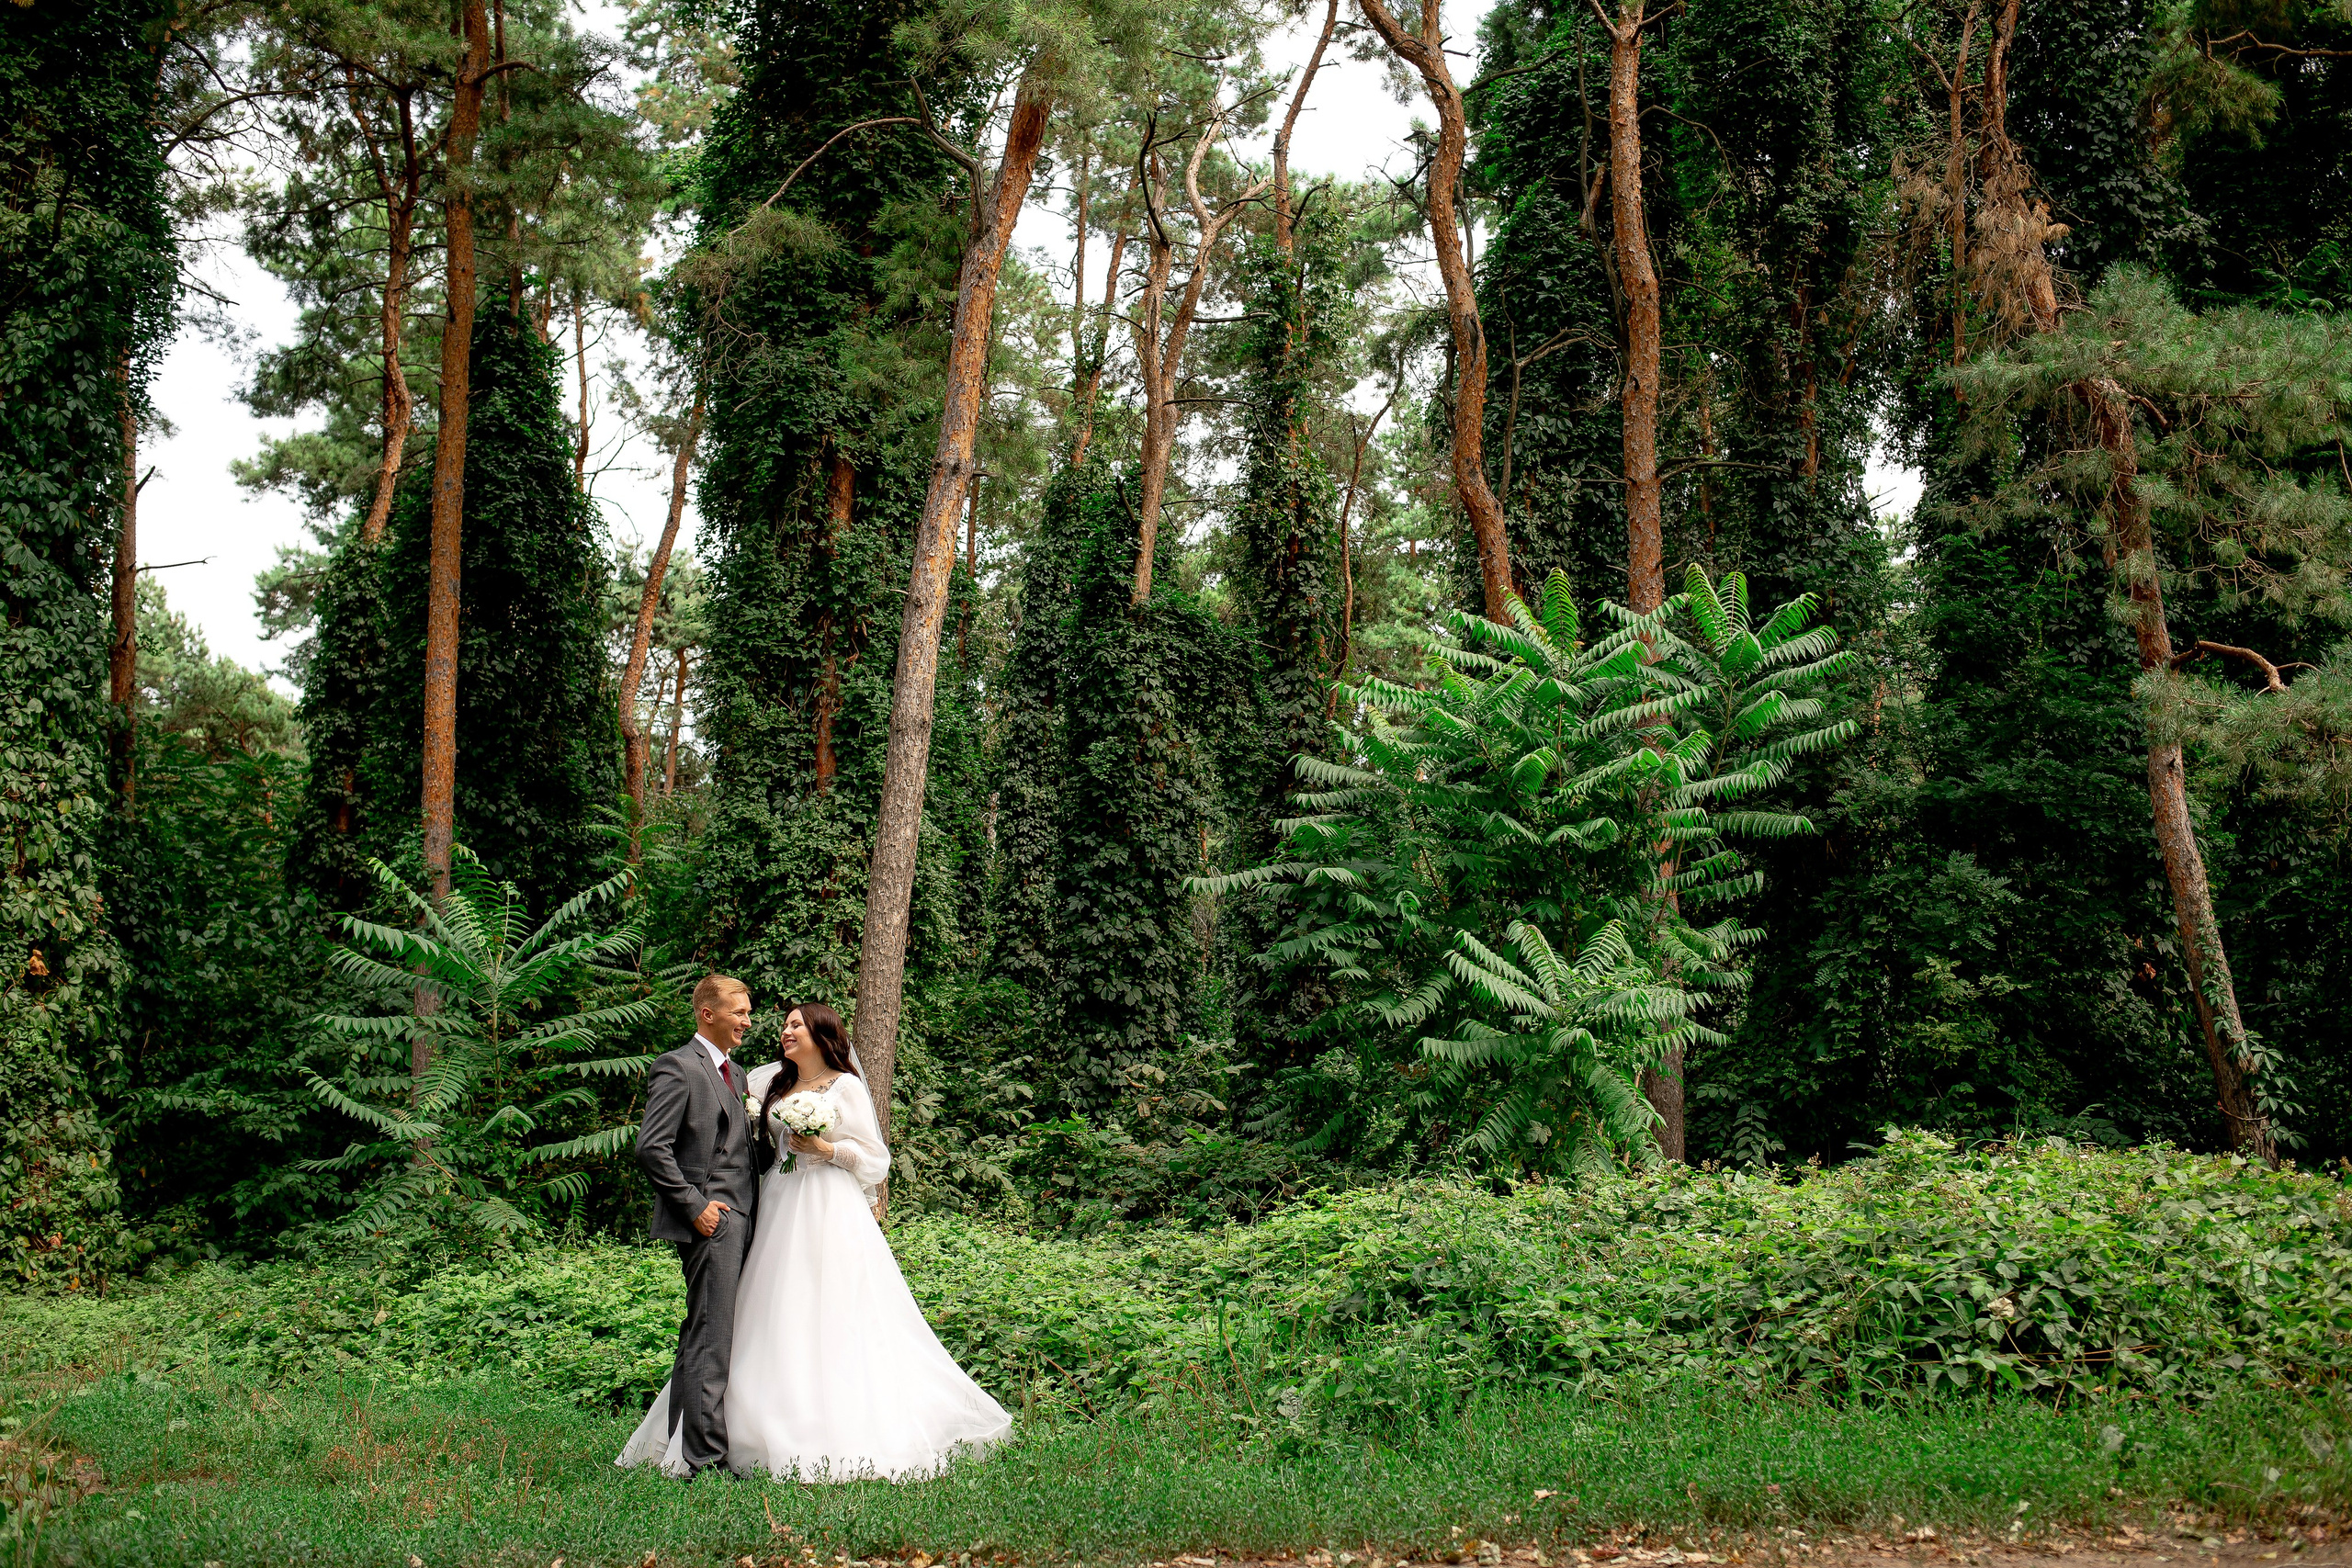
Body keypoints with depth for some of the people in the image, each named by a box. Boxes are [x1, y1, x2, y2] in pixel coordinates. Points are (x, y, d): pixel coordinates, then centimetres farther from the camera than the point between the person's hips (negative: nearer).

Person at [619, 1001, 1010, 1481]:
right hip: (781, 1211, 6)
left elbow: (874, 1156, -1)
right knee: (777, 1321, 2)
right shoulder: (773, 1082, 15)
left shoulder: (846, 1087, 0)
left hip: (831, 1212, -6)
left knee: (834, 1320, -9)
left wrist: (826, 1149, -13)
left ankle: (848, 1436, -5)